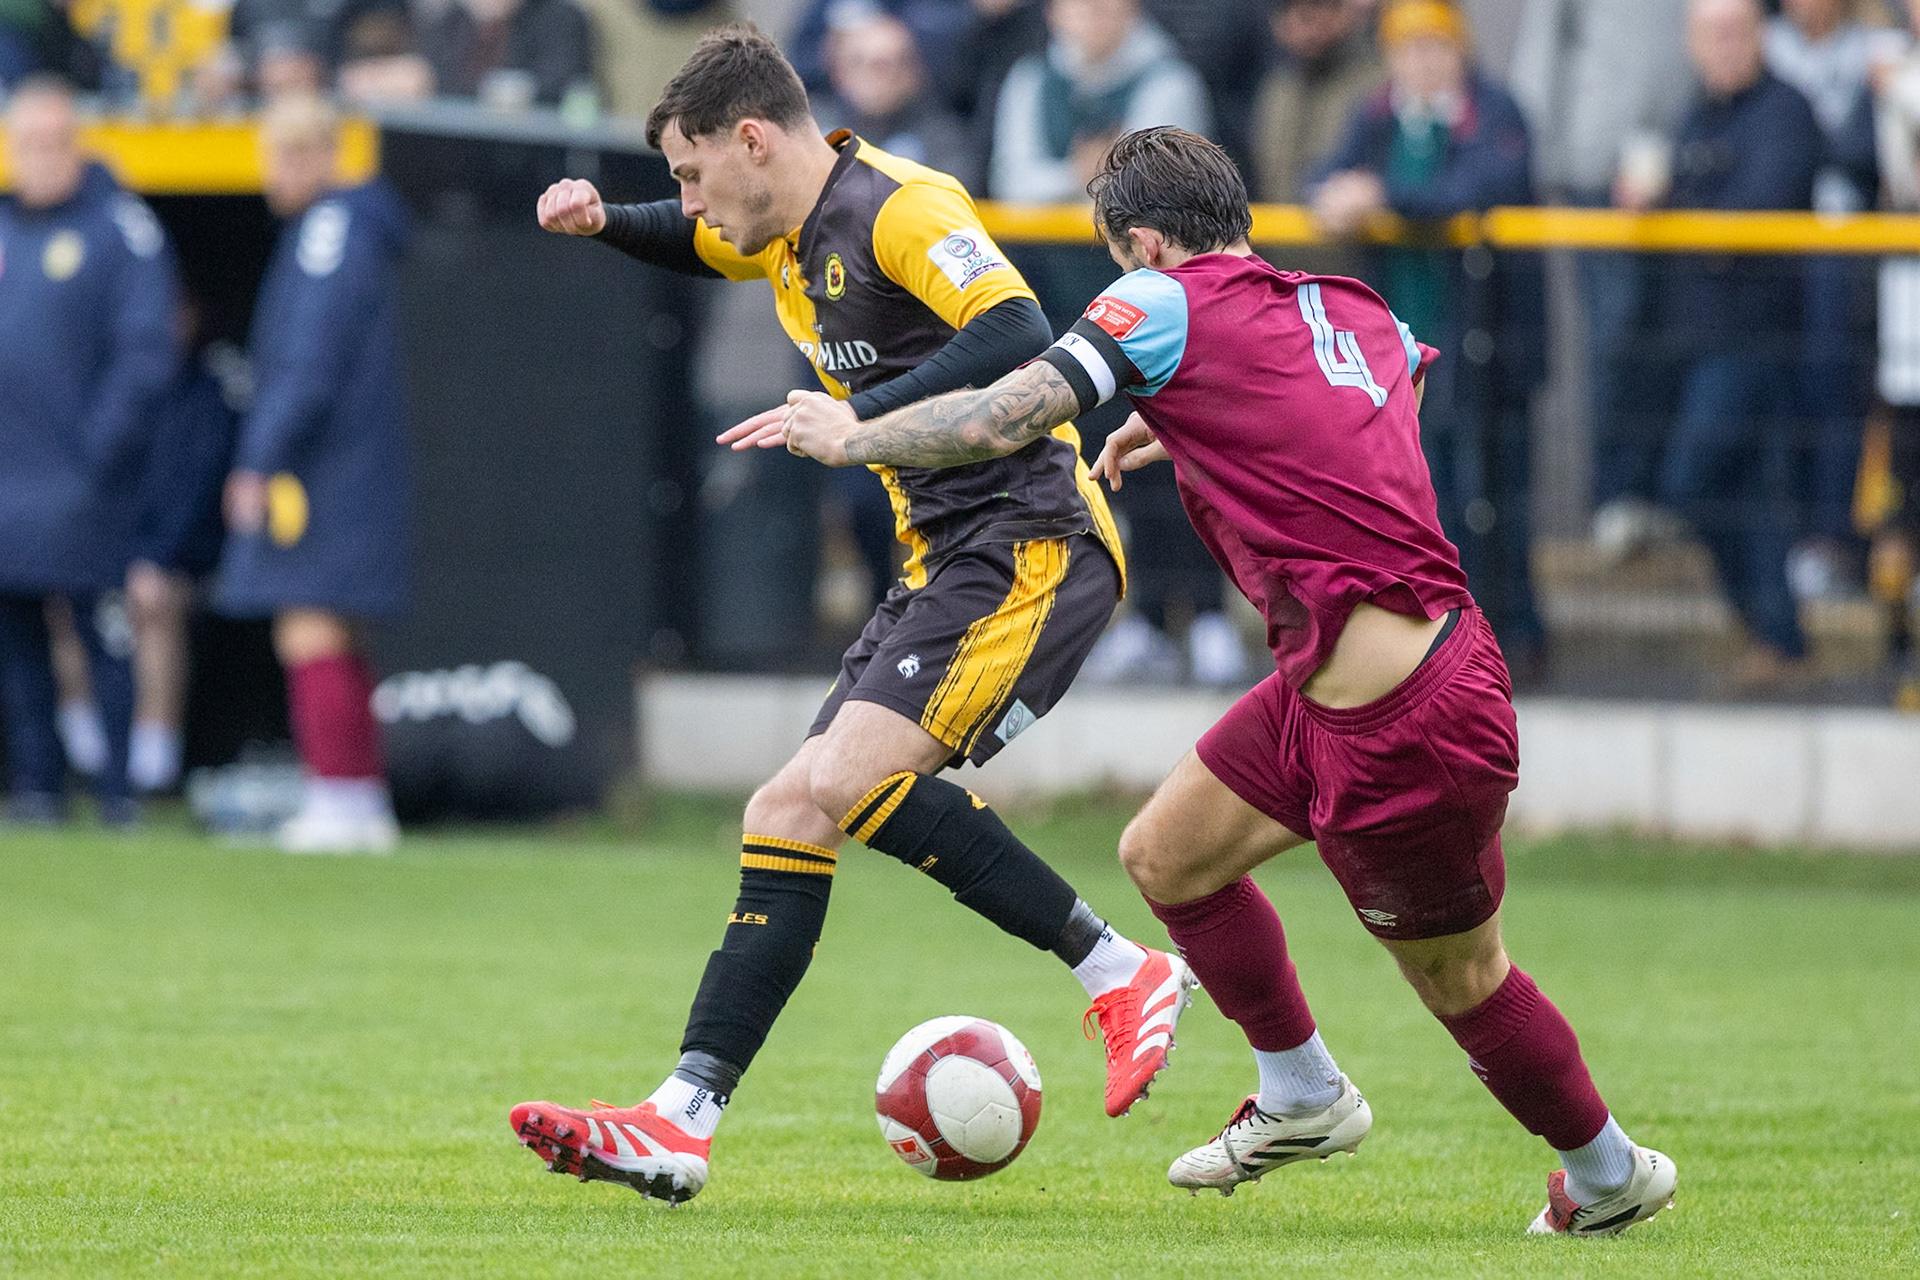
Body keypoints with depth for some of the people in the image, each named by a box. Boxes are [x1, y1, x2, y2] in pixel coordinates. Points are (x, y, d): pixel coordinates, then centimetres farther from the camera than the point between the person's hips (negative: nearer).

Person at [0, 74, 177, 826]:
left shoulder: (122, 229, -3)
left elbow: (147, 350, -8)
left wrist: (102, 443, -16)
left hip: (79, 486, -6)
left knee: (105, 636, -6)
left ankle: (120, 789, -3)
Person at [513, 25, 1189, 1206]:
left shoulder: (899, 206, -13)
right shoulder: (789, 236, 16)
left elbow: (1021, 336, -27)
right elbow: (698, 246, 40)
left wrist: (859, 415, -29)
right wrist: (603, 222, 19)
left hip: (1032, 547, -10)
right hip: (947, 565, 10)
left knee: (851, 776, -24)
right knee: (788, 817, 2)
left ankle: (1124, 975, -15)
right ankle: (679, 1127, 0)